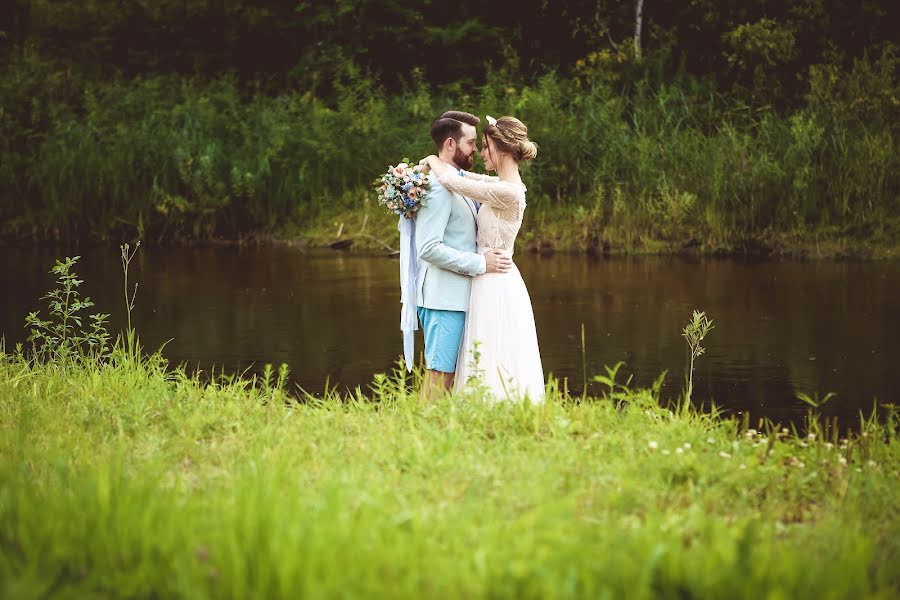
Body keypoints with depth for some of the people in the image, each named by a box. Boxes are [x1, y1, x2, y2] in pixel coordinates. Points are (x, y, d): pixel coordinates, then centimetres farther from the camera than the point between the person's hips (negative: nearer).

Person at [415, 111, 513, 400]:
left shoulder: (458, 182, 16)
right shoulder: (438, 187, -17)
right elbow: (429, 248, -23)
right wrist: (480, 263, -19)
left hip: (457, 297, 10)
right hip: (443, 297, -10)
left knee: (449, 373, 12)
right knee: (440, 374, -6)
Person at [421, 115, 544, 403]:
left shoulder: (507, 192, -21)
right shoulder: (504, 184, 9)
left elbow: (453, 180, -21)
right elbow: (463, 176, 24)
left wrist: (432, 161, -1)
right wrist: (435, 165, 8)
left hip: (495, 285, -10)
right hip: (497, 280, 10)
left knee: (494, 366, -5)